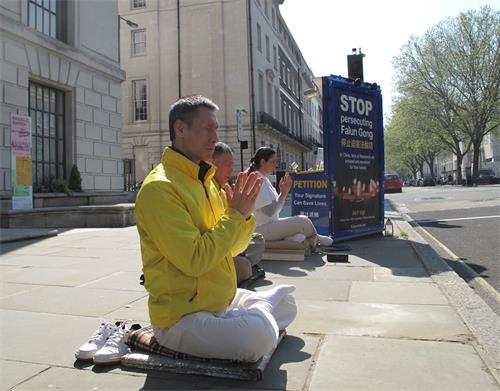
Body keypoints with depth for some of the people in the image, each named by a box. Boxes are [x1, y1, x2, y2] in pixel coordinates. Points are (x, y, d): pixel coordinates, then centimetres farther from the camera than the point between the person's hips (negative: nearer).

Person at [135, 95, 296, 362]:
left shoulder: (205, 181, 10)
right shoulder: (159, 187, -19)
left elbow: (232, 248, 10)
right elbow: (194, 260, -26)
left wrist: (243, 214, -8)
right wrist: (234, 215, -17)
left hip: (222, 302, 9)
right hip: (182, 317, -8)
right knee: (259, 334, -29)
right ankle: (260, 309, 0)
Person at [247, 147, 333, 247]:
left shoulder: (264, 179, 14)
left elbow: (277, 207, 13)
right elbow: (270, 211, -21)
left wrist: (284, 192, -2)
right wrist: (283, 193, -12)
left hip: (268, 225, 10)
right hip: (261, 229, -10)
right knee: (302, 221, -9)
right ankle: (316, 240, 15)